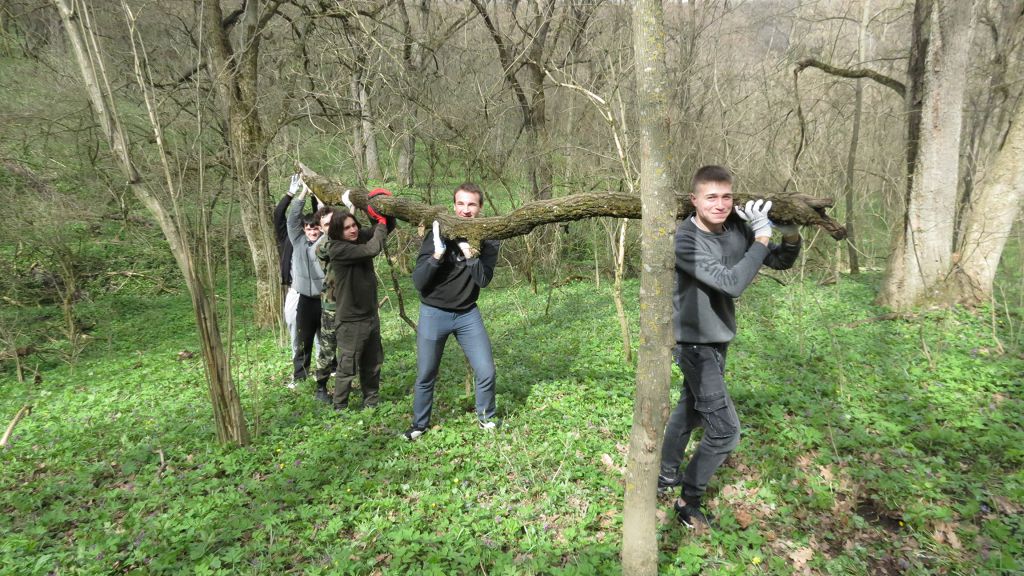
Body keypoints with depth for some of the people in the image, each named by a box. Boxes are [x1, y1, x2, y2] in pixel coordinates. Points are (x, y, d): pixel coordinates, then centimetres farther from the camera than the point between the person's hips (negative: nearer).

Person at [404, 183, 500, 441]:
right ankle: (420, 424, 31)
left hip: (468, 314, 2)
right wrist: (437, 254, -29)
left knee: (486, 373, 2)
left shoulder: (487, 240, -6)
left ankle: (486, 417, 28)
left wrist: (469, 254, -29)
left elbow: (484, 280, -15)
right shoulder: (438, 234, -12)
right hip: (434, 314, -1)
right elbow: (418, 282, -15)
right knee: (425, 376, 9)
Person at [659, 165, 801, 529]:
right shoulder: (685, 240, -23)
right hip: (695, 344, -8)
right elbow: (732, 283, -31)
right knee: (725, 430, -7)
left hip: (717, 340, 8)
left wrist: (790, 236, -16)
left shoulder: (737, 229, -3)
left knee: (689, 410, 22)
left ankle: (666, 475, 43)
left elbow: (780, 262, 5)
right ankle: (688, 500, 12)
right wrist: (762, 236, -26)